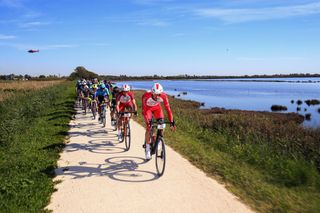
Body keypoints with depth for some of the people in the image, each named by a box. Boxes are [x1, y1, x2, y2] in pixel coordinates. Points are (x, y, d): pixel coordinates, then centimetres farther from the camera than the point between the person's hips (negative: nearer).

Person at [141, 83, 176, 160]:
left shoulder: (164, 96, -33)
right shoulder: (146, 96, -39)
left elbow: (168, 109, -30)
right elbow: (144, 111, -36)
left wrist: (172, 122, -34)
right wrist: (147, 122, -44)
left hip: (157, 107, 2)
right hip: (147, 108, -2)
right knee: (149, 127, -16)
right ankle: (148, 149, -4)